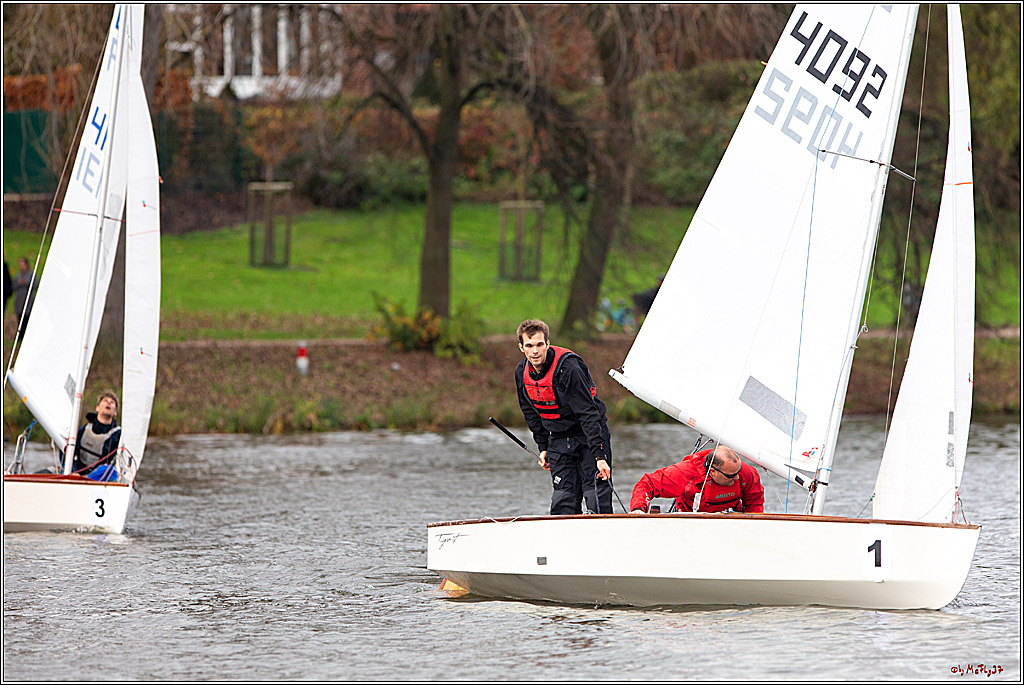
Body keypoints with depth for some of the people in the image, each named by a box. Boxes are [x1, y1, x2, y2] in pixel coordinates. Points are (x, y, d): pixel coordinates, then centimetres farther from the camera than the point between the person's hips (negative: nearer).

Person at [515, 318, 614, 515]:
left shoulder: (567, 368, -25)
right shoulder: (522, 373, -4)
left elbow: (588, 413, -27)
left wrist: (600, 455, -31)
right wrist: (543, 447, 12)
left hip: (590, 435, -6)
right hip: (559, 438, 6)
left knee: (597, 499, -11)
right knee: (562, 502, 0)